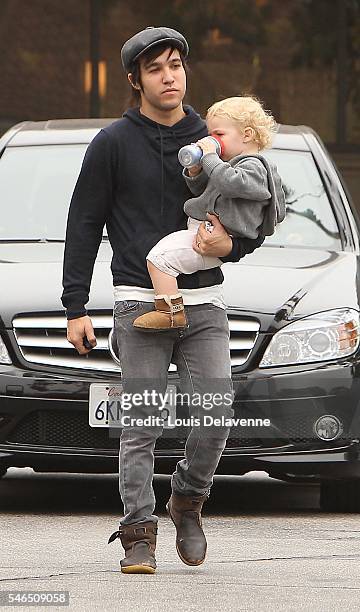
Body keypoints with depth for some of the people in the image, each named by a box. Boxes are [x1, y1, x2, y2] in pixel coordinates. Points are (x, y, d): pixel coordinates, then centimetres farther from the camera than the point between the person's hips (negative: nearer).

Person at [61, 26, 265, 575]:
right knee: (140, 427, -5)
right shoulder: (114, 144, 2)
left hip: (204, 301, 2)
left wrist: (229, 246, -8)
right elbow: (83, 226, 4)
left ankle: (188, 499, 17)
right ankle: (139, 535, 0)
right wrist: (75, 307, -2)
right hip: (140, 303, -2)